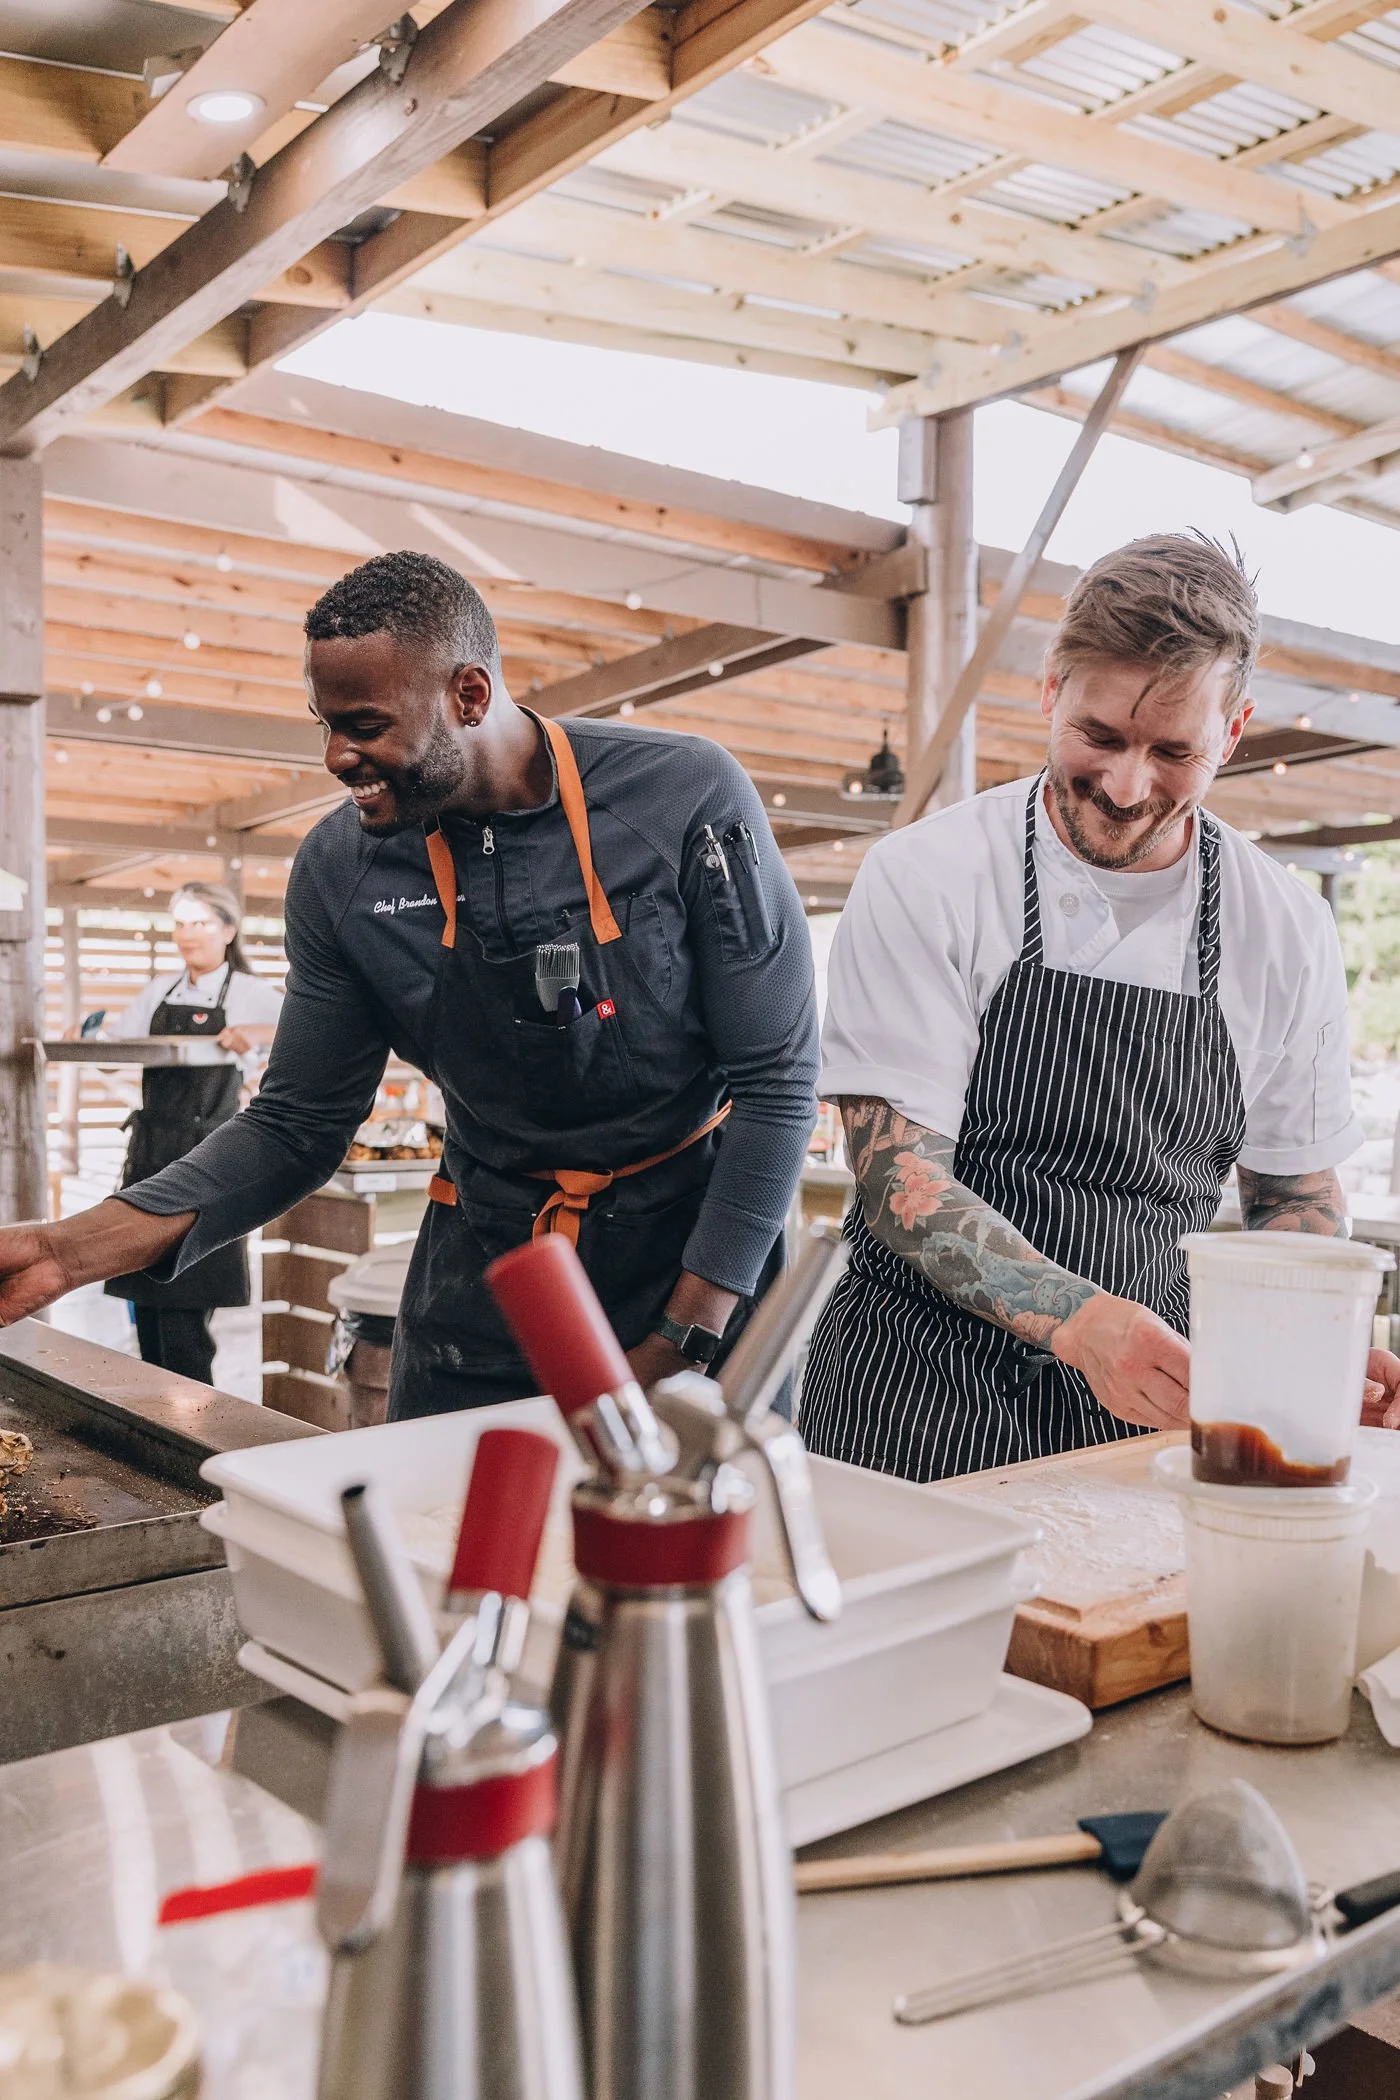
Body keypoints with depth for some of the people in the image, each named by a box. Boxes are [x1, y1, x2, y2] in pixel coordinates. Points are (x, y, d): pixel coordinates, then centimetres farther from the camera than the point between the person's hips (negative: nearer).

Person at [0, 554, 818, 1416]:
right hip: (487, 1261, 3)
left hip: (697, 1245, -2)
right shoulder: (340, 868, -7)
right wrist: (73, 1249, -13)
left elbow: (779, 1081, -14)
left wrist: (683, 1343, -16)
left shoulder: (687, 798, -18)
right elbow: (298, 1126, 0)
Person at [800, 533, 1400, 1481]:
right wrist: (1077, 1320, -31)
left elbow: (1292, 1191, 11)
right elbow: (896, 1177, -16)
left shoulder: (1287, 929, 1)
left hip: (1148, 1394, 3)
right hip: (919, 1386, -2)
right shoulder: (922, 878, -10)